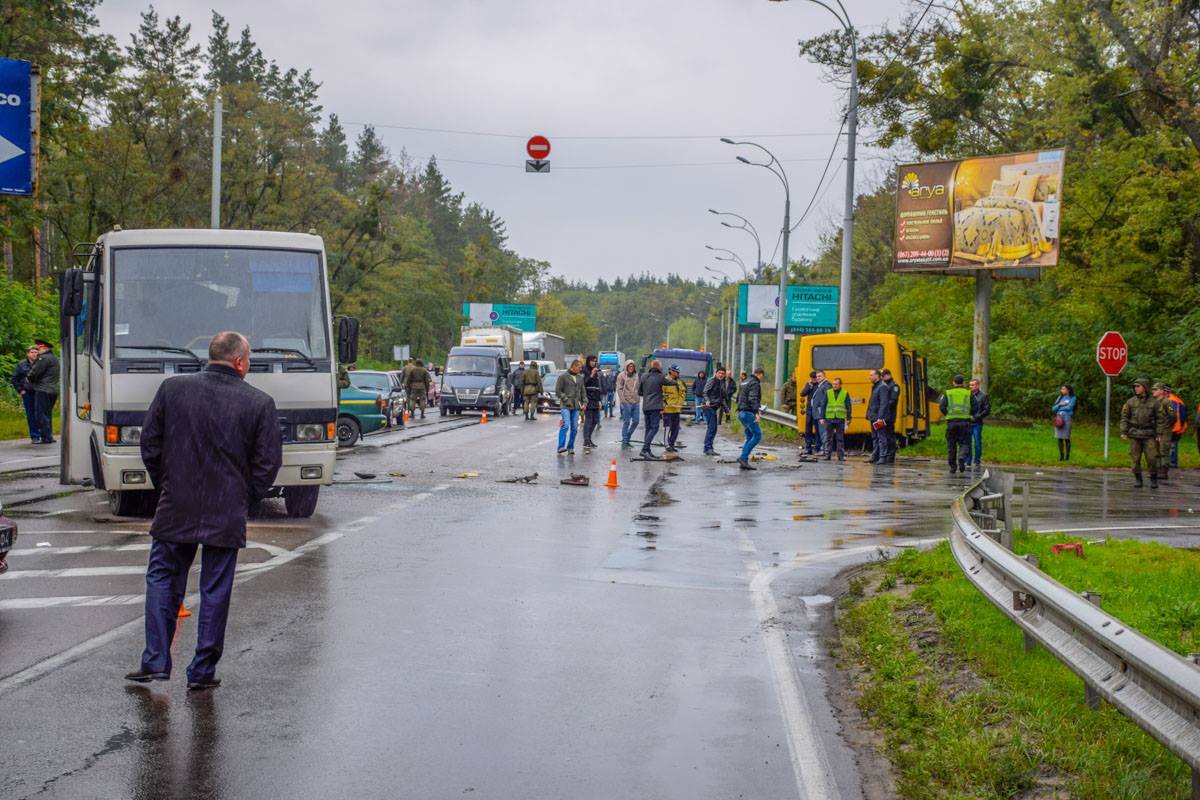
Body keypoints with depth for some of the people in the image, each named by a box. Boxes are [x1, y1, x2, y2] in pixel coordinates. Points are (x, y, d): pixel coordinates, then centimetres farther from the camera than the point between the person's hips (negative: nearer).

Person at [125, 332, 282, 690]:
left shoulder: (172, 389, -2)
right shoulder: (259, 403, -6)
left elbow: (149, 445, 3)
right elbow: (269, 462, -4)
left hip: (175, 509, 1)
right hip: (227, 514, -1)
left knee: (162, 580, 15)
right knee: (215, 591, 7)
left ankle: (155, 661, 11)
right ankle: (203, 671, 12)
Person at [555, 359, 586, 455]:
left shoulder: (580, 378, 14)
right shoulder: (563, 376, -3)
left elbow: (583, 391, 20)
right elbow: (558, 391, -4)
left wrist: (584, 402, 7)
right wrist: (566, 399, -11)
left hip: (576, 407, 6)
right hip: (566, 405, -6)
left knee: (574, 428, 3)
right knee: (566, 425, -18)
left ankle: (570, 448, 11)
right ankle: (561, 447, -18)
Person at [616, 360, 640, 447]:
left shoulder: (637, 376, 11)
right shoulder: (622, 376, -3)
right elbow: (619, 389, -6)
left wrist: (638, 398, 8)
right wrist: (623, 400, -12)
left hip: (635, 402, 5)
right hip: (626, 402, -5)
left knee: (635, 421, 5)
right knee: (626, 422, -3)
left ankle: (627, 438, 19)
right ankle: (624, 441, 3)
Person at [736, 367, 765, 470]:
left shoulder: (745, 382, 20)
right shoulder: (755, 383, -9)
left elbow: (738, 398, 26)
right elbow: (752, 399, -22)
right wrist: (756, 412, -29)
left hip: (741, 412, 10)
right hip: (748, 413, -10)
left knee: (750, 437, 12)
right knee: (757, 435, -9)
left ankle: (743, 462, 6)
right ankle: (743, 457, -16)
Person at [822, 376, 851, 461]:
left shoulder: (845, 393, 4)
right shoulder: (827, 392, 6)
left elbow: (848, 407, 6)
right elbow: (823, 405, 6)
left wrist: (848, 418, 1)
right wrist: (822, 418, 1)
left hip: (840, 419, -1)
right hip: (829, 418, 1)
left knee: (840, 438, 3)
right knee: (828, 438, 5)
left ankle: (841, 456, 7)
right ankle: (827, 455, 10)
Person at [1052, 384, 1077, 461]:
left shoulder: (1073, 398, 3)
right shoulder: (1060, 398, 17)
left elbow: (1069, 407, -13)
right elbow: (1053, 409, 9)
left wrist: (1059, 408, -1)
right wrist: (1060, 404, -8)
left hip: (1067, 418, -5)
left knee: (1066, 438, -4)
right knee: (1059, 438, 2)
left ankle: (1067, 456, 2)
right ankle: (1061, 456, 8)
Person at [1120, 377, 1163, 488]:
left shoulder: (1154, 403, 1)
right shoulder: (1130, 402, 3)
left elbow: (1159, 419, 2)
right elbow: (1124, 417, 3)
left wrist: (1159, 434, -5)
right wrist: (1123, 432, -5)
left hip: (1149, 434, -1)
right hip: (1134, 434, 1)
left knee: (1152, 458, -5)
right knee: (1135, 458, 1)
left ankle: (1154, 479, 9)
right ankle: (1138, 479, 12)